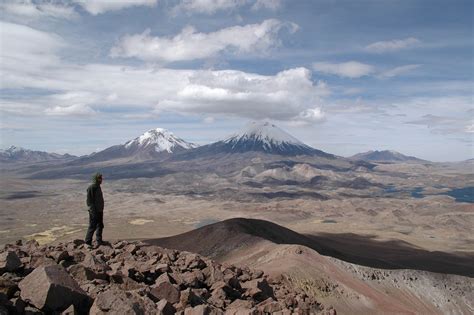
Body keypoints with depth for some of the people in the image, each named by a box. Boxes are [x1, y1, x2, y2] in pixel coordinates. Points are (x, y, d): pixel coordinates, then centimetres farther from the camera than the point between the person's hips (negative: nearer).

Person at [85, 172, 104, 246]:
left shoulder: (98, 187, 12)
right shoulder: (91, 188, -15)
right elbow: (89, 200, -18)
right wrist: (92, 211, -22)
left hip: (99, 210, 9)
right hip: (94, 211, -9)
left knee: (100, 226, 14)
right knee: (92, 227, -3)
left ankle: (99, 241, 25)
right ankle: (88, 242, 7)